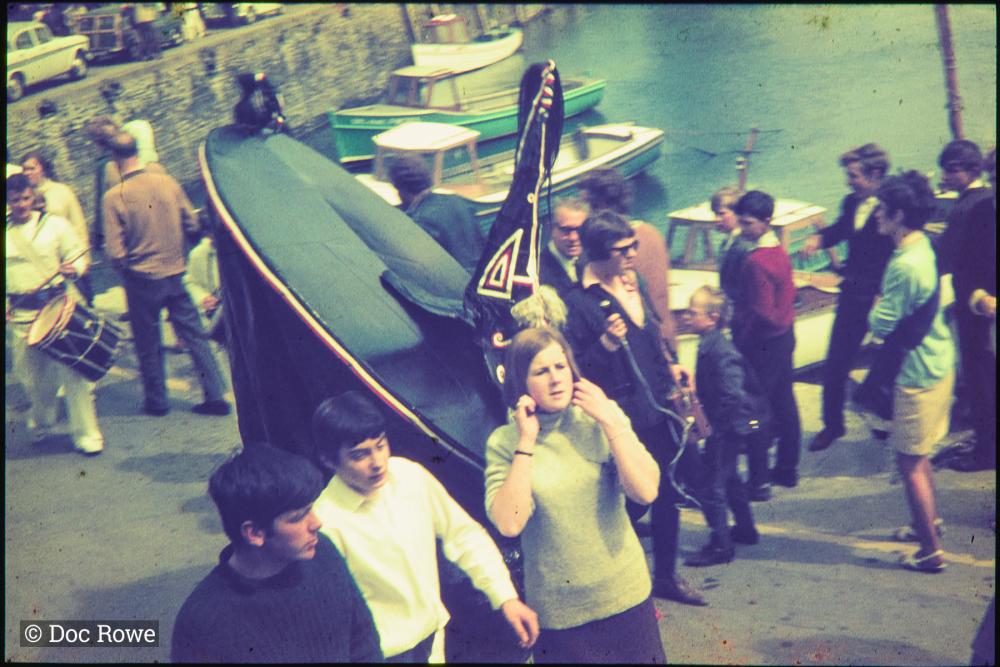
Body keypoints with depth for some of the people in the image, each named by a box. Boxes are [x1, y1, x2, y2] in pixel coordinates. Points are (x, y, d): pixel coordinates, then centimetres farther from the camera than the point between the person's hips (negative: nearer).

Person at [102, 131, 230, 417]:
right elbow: (192, 225, 4)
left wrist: (126, 266, 5)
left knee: (148, 344, 12)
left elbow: (115, 252, -16)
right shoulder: (168, 183, -4)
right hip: (175, 274, 3)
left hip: (141, 279, -3)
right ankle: (215, 396, 8)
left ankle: (156, 401, 22)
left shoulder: (114, 196, -14)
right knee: (195, 336, 9)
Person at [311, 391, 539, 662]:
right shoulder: (327, 521, -23)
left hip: (433, 635, 5)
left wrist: (506, 597, -2)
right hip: (384, 654, -5)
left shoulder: (411, 475, -8)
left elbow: (463, 533, 2)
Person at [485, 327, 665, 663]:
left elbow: (646, 492, -14)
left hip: (625, 598, 2)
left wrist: (610, 421, -17)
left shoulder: (600, 418, -4)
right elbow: (508, 524, -20)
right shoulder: (504, 442, -7)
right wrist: (526, 443, -19)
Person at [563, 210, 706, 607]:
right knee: (634, 500, -2)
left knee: (668, 491, 15)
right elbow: (577, 369, -16)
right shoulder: (581, 301, -15)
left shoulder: (631, 284, 8)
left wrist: (670, 369, 13)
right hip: (624, 418, -8)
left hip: (658, 409, 8)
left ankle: (666, 576, 31)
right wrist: (606, 344, -30)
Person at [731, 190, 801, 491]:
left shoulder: (756, 262, -23)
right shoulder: (780, 252, 5)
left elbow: (760, 313, -23)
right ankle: (787, 469, 26)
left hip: (763, 343, -9)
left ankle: (758, 479, 8)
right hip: (784, 336, 9)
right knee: (784, 403, 15)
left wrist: (741, 338, -11)